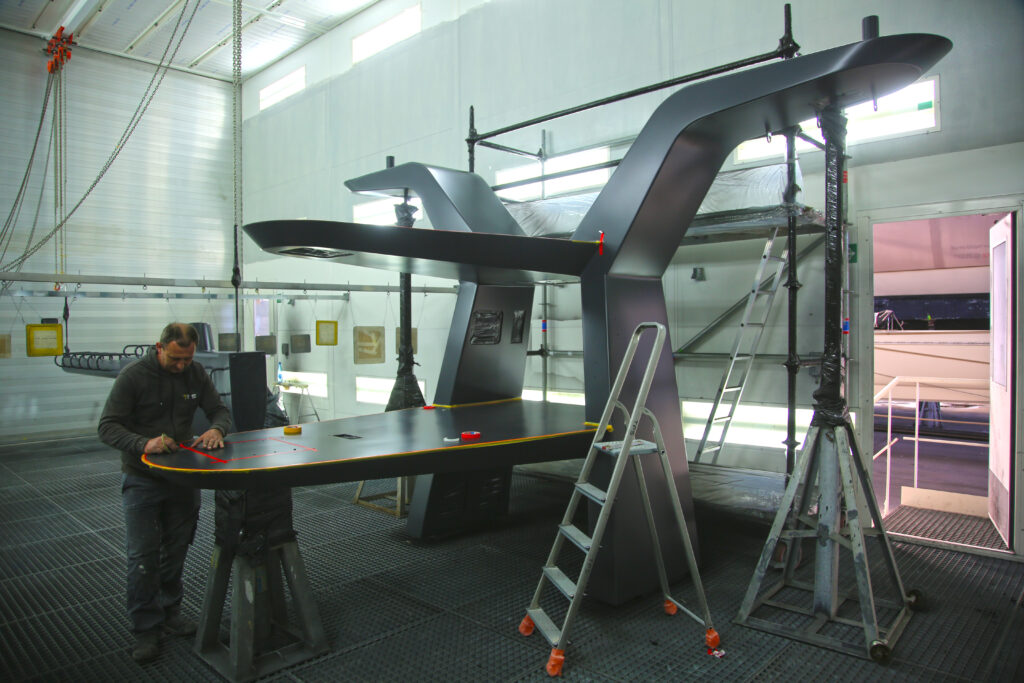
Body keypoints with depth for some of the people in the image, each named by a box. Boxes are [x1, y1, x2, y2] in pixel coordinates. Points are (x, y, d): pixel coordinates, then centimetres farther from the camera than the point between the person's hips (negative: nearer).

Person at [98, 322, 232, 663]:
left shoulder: (196, 374, -2)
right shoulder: (133, 375, -14)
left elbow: (220, 410, 5)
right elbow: (108, 427, -15)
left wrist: (216, 430, -19)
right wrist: (144, 444, -32)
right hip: (142, 478, -4)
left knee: (176, 550, 13)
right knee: (142, 556, -1)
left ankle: (169, 612, 30)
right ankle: (146, 629, 13)